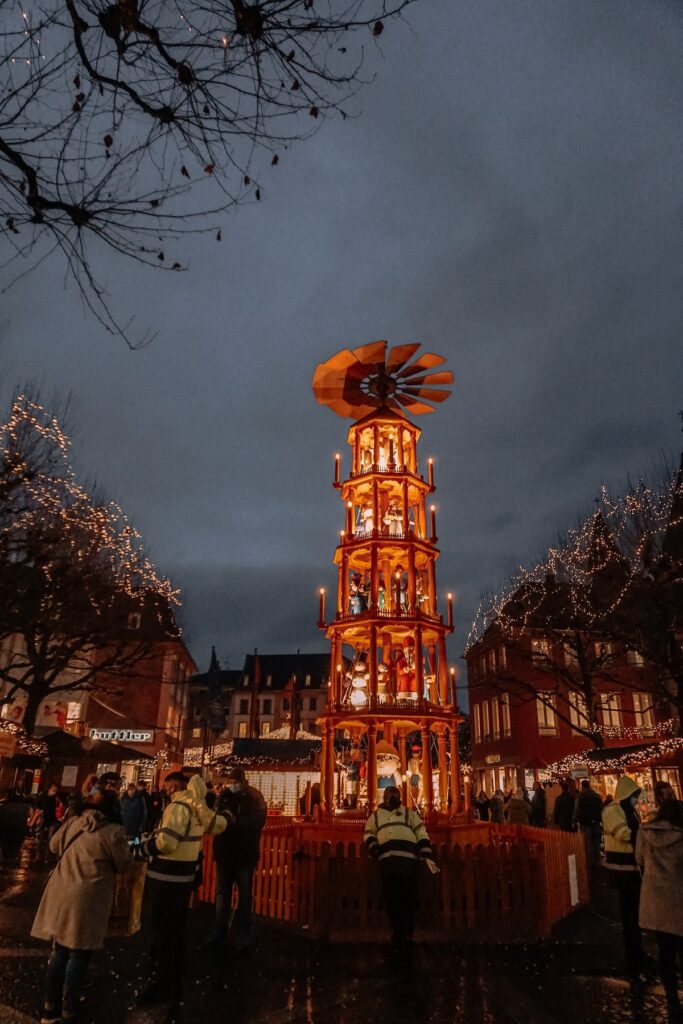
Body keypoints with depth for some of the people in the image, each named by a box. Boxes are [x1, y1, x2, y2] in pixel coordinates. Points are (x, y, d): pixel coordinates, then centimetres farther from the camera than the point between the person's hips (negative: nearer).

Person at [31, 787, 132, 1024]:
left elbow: (54, 845, 18)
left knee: (60, 951, 20)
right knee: (78, 955, 9)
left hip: (61, 894, 6)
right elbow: (124, 864, -5)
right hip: (86, 898, -6)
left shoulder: (73, 822, 3)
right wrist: (124, 851, 15)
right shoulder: (113, 831, -14)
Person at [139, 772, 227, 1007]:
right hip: (184, 876, 9)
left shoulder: (179, 805, -18)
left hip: (167, 878, -9)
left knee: (162, 931, 1)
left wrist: (142, 847, -10)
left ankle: (163, 986, 9)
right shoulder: (196, 808, 8)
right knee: (177, 930, 16)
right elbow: (219, 825, 20)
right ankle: (174, 984, 27)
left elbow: (165, 842, -27)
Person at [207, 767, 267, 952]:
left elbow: (258, 821, -20)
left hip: (245, 853, -3)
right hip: (225, 851, 3)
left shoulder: (254, 798, -10)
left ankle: (243, 937, 23)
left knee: (244, 895, 11)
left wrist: (235, 821, -31)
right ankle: (219, 934, 26)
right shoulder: (224, 795, -1)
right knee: (222, 894, 13)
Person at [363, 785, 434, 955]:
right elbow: (368, 834, 19)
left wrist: (427, 856, -2)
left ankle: (405, 935, 9)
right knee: (391, 898, 0)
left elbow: (422, 834, 9)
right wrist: (374, 849, -2)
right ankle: (400, 934, 12)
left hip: (408, 859, -1)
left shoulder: (409, 813, 17)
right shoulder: (376, 815, 22)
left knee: (408, 898, -2)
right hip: (387, 860, 1)